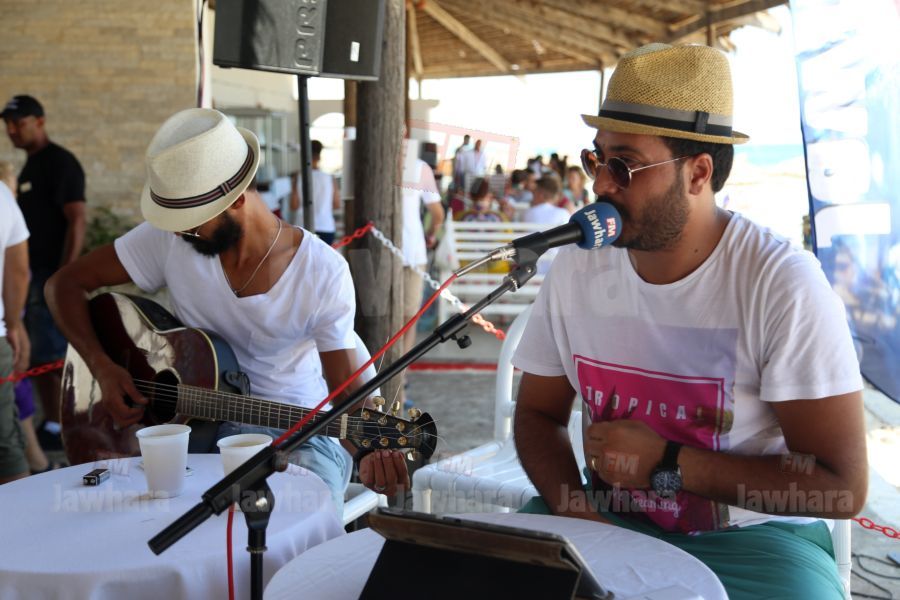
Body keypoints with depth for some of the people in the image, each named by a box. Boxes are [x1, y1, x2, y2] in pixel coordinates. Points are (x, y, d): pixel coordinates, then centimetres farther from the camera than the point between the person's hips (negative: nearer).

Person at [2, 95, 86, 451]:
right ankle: (51, 424, 18)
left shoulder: (60, 163, -10)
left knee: (49, 355, -7)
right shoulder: (31, 166, 17)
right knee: (36, 355, 11)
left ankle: (62, 428, 1)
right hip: (32, 274, 9)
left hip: (51, 275, -9)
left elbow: (77, 221, -18)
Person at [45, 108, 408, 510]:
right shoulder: (168, 240, -8)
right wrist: (103, 368, -12)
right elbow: (65, 284, 2)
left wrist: (369, 451, -34)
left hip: (299, 435, -1)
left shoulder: (324, 273, -14)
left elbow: (345, 387, -13)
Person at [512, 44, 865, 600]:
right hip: (607, 517, 3)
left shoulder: (781, 282, -17)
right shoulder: (576, 267, -4)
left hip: (749, 533, -2)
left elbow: (843, 486, -16)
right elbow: (539, 413, 6)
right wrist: (572, 508, -13)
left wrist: (665, 464, -19)